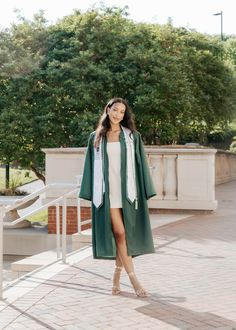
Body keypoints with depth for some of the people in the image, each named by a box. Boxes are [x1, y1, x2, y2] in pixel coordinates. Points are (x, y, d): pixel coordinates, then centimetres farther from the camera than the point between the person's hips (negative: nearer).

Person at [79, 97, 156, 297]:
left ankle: (117, 276, 18)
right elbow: (92, 166, 9)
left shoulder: (132, 136, 7)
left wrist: (144, 191, -2)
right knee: (119, 233, -8)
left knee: (123, 233, 3)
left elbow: (141, 164, 5)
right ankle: (133, 279, -7)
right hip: (108, 191, -1)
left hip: (127, 189, 1)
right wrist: (91, 194, 4)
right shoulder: (96, 138, 9)